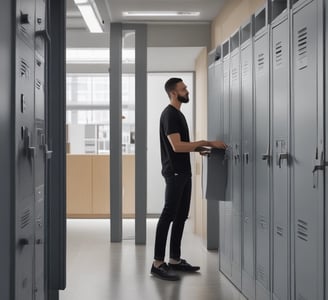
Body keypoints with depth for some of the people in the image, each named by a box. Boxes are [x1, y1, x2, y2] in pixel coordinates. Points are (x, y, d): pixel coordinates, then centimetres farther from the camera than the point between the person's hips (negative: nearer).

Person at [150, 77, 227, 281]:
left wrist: (199, 148, 10)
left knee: (181, 216, 10)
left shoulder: (178, 114, 19)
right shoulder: (169, 114, -13)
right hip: (174, 172, -10)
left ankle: (175, 260, 16)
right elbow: (177, 146, -22)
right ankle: (158, 263, -8)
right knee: (168, 215, -10)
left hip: (183, 172, 10)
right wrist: (206, 143, -20)